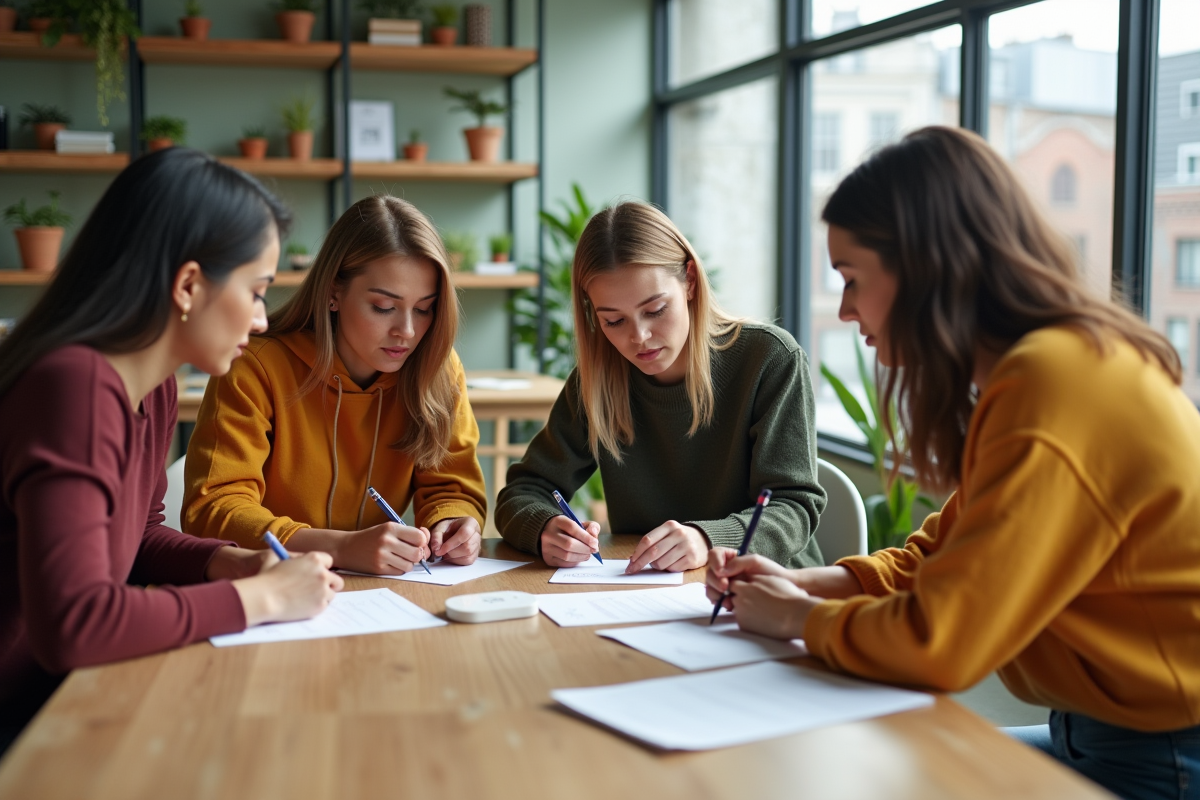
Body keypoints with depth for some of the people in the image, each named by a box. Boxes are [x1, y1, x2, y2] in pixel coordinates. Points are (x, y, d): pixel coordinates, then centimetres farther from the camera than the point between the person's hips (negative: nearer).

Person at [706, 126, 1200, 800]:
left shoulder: (1053, 381, -25)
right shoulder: (1037, 362, 7)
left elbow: (937, 644, -25)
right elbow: (946, 554, 17)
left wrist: (800, 618, -7)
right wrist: (807, 582, 4)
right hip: (1103, 733, 9)